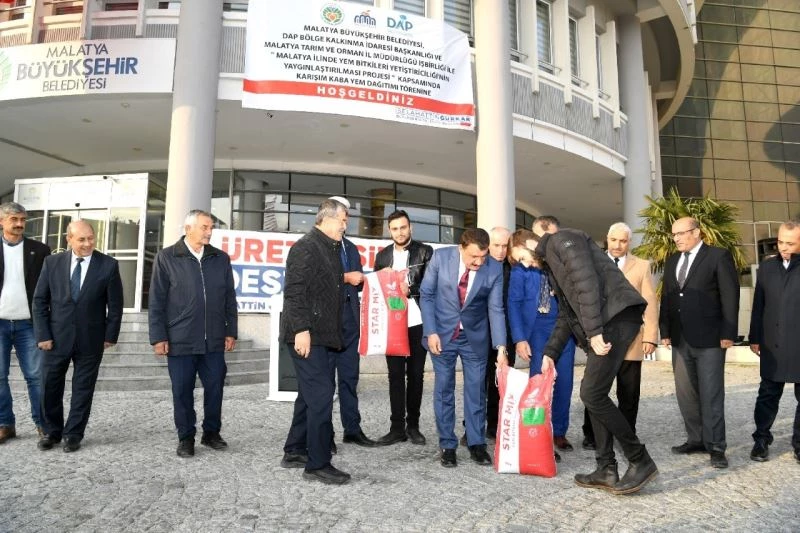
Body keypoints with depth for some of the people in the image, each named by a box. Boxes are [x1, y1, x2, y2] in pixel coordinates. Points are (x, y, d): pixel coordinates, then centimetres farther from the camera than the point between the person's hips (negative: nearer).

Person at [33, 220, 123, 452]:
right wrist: (42, 335, -4)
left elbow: (115, 304, -3)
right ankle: (51, 431, 30)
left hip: (90, 340, -1)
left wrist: (110, 336, -5)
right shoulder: (52, 262, -1)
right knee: (50, 388, 10)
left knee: (83, 389, 8)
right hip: (56, 337, 1)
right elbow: (40, 301, 2)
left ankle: (73, 435, 23)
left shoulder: (108, 265, -6)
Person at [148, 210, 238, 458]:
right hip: (180, 341, -2)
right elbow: (157, 301, -1)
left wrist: (231, 331, 8)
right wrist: (158, 337, -5)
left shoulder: (221, 258, 8)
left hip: (214, 341, 3)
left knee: (215, 388, 7)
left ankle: (211, 433, 25)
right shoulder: (167, 258, 0)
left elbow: (230, 299, 11)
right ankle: (186, 438, 22)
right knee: (182, 391, 6)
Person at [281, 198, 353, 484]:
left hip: (326, 336, 10)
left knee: (310, 395, 15)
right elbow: (294, 291, -18)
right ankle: (318, 464, 1)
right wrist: (301, 329, -22)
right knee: (321, 396, -8)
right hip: (308, 336, -10)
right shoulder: (306, 246, -10)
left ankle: (294, 452, 28)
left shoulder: (332, 249, 18)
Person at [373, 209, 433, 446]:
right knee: (395, 375, 4)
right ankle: (397, 427, 11)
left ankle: (413, 425, 17)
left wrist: (409, 290, -18)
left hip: (418, 322, -2)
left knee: (415, 374, 6)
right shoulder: (382, 255, 11)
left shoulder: (425, 252, 1)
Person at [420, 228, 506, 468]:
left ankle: (476, 444, 20)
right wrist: (431, 332, -12)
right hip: (442, 333, -1)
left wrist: (501, 347, -19)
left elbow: (496, 309, -10)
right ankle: (447, 445, 17)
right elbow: (426, 295, -7)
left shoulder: (494, 268, -13)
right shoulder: (440, 257, -15)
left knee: (476, 390, 6)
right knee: (444, 389, 5)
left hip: (475, 336, 1)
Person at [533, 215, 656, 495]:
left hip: (616, 316, -10)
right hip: (606, 323, 10)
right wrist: (549, 352, 21)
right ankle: (606, 470, 15)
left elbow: (587, 282, -15)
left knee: (592, 393, -11)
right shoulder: (554, 259, 29)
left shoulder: (563, 238, 0)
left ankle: (640, 461, 1)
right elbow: (566, 315, 27)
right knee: (594, 393, 9)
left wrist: (594, 331, -21)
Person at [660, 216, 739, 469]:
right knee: (685, 393, 10)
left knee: (711, 394, -1)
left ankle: (715, 446, 7)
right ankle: (696, 439, 20)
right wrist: (665, 331, 8)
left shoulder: (719, 256, -3)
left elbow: (730, 296, -6)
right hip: (681, 339, 6)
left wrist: (728, 333, -12)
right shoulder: (671, 261, 15)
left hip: (709, 338, -6)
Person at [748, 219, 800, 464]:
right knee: (768, 394, 10)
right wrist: (755, 337, 7)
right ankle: (761, 439, 19)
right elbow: (758, 305, 9)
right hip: (772, 345, 3)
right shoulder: (766, 267, 7)